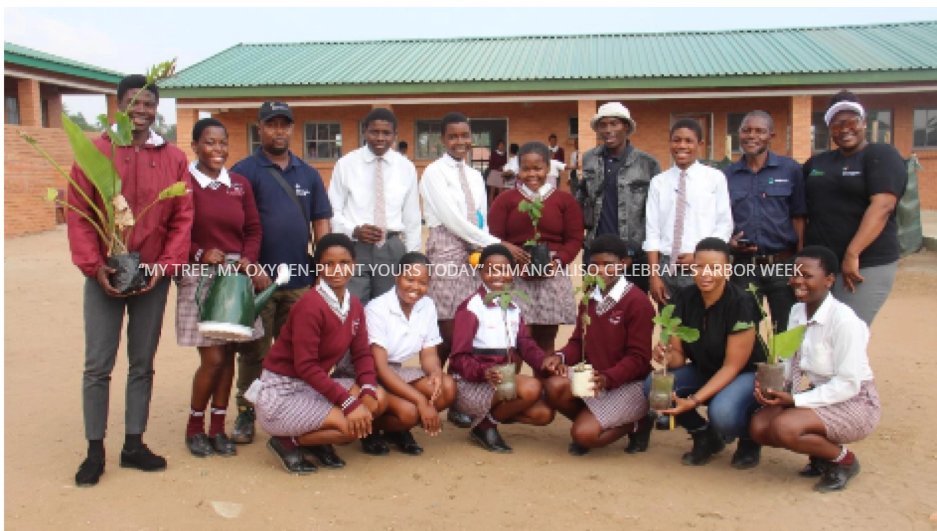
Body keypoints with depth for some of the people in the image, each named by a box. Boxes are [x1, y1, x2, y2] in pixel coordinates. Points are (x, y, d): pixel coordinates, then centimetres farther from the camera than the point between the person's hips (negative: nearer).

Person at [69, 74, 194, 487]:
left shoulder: (173, 158, 4)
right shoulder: (94, 152, -1)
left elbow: (182, 218, 2)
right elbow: (78, 213, -4)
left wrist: (165, 265, -8)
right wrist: (94, 266, -12)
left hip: (153, 277, 2)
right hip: (104, 276, -2)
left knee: (142, 364, 10)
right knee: (98, 365, 2)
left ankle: (134, 445, 22)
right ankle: (95, 450, 15)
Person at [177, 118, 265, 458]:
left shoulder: (239, 184, 8)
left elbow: (253, 229, 11)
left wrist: (248, 259, -6)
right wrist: (200, 254, -16)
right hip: (199, 278, -4)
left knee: (228, 355, 7)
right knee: (212, 358, -5)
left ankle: (218, 427, 21)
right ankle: (195, 426, 17)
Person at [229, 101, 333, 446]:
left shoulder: (308, 174, 12)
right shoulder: (244, 171, -1)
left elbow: (321, 224, 12)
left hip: (300, 279, 4)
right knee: (254, 351, 5)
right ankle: (245, 415, 18)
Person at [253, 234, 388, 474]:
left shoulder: (354, 305, 3)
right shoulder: (310, 306, -22)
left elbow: (362, 353, 3)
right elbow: (306, 366, -24)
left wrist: (368, 391, -17)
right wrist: (349, 402, -28)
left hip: (314, 386, 8)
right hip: (282, 392, -8)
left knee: (378, 400, -8)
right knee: (352, 426, -23)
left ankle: (317, 441, 9)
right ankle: (288, 443, 0)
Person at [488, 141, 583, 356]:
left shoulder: (565, 200, 10)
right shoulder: (505, 200, 8)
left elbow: (575, 239, 6)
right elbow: (495, 239, 2)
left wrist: (558, 261, -12)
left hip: (553, 276, 1)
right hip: (515, 277, -1)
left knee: (545, 339, 7)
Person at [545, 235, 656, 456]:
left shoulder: (638, 302, -14)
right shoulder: (589, 298, 8)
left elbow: (638, 358, -17)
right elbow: (578, 341, 8)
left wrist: (608, 378, -33)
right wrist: (561, 357, -15)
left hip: (629, 383, -6)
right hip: (594, 375, 6)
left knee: (583, 434, -22)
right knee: (554, 386, -25)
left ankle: (635, 424, 7)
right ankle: (590, 420, 5)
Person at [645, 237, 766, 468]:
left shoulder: (741, 303, -23)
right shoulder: (684, 299, -8)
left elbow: (732, 366, -23)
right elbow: (679, 355, -5)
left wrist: (694, 400, -33)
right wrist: (668, 357, -31)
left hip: (747, 375, -5)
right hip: (704, 372, 5)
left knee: (722, 412, -37)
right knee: (653, 387, -21)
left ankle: (750, 439, 3)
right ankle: (705, 436, 6)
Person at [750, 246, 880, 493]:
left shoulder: (844, 321, -22)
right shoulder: (797, 311, 2)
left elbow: (848, 384, -23)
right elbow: (793, 363, 7)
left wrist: (795, 400, -26)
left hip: (853, 402, -7)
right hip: (816, 393, 8)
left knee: (783, 427, -29)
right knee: (759, 426, -13)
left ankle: (843, 459, 0)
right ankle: (822, 452, 11)